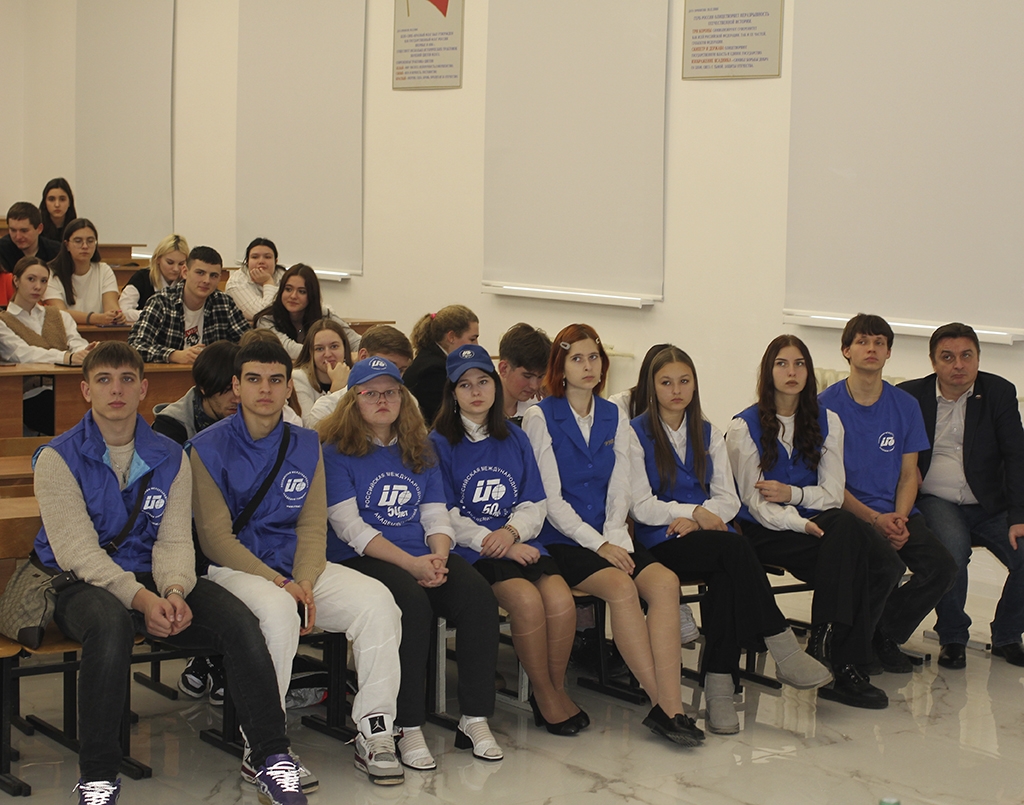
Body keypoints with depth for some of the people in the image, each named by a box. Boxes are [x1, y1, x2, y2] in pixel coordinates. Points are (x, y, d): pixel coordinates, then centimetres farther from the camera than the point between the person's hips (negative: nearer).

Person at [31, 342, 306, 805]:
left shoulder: (170, 459, 11)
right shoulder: (58, 460, -3)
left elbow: (174, 540, 3)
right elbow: (79, 552, -12)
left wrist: (174, 591, -21)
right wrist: (142, 599, -26)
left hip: (155, 581, 4)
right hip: (82, 585, -4)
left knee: (238, 620, -23)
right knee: (110, 624, -39)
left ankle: (270, 757, -14)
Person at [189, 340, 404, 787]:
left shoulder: (306, 447, 12)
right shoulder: (208, 448, -2)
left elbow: (312, 527, 8)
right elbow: (216, 538, -8)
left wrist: (304, 583, -12)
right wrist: (279, 584, -18)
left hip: (299, 567, 5)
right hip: (233, 568, -4)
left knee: (376, 601, -20)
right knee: (278, 610, -37)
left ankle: (375, 735, -12)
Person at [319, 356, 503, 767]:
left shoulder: (420, 451, 20)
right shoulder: (336, 452, 3)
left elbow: (436, 515, 14)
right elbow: (350, 527, -7)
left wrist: (439, 558, -9)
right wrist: (411, 564, -17)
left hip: (424, 558, 5)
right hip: (360, 560, -5)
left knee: (479, 597, -24)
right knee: (412, 603, -36)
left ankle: (475, 718, -17)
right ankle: (407, 728, -28)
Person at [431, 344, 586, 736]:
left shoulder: (515, 439, 17)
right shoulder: (440, 443, 4)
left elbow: (535, 504, 14)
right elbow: (445, 514, -3)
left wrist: (511, 532, -7)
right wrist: (492, 542, -12)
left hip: (518, 543, 4)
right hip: (469, 551, -4)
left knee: (561, 601, -24)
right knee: (527, 600, -29)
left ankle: (556, 688, -2)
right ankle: (546, 696, -10)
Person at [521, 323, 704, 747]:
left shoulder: (614, 417, 15)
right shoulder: (540, 417, -1)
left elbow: (619, 490, 10)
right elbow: (551, 499, -7)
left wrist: (616, 539, -9)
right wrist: (598, 545, -16)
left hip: (609, 537, 5)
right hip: (560, 539, -4)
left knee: (665, 581, -25)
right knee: (621, 587, -31)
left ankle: (669, 707, -31)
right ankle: (664, 706, -25)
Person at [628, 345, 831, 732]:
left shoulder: (709, 435, 21)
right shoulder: (635, 433, 6)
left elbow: (728, 500, 10)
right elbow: (642, 506, -4)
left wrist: (695, 519, -11)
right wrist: (696, 511, -17)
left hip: (707, 534, 4)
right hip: (661, 544, -4)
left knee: (727, 577, -33)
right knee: (736, 549, -33)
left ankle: (720, 687, -36)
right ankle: (783, 650, -33)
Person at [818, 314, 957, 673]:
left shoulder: (906, 406, 9)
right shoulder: (826, 405, -2)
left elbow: (908, 475, 10)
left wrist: (899, 518, -10)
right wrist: (874, 519, -18)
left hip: (895, 512, 4)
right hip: (845, 511, -4)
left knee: (942, 567, -21)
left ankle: (885, 634, 3)